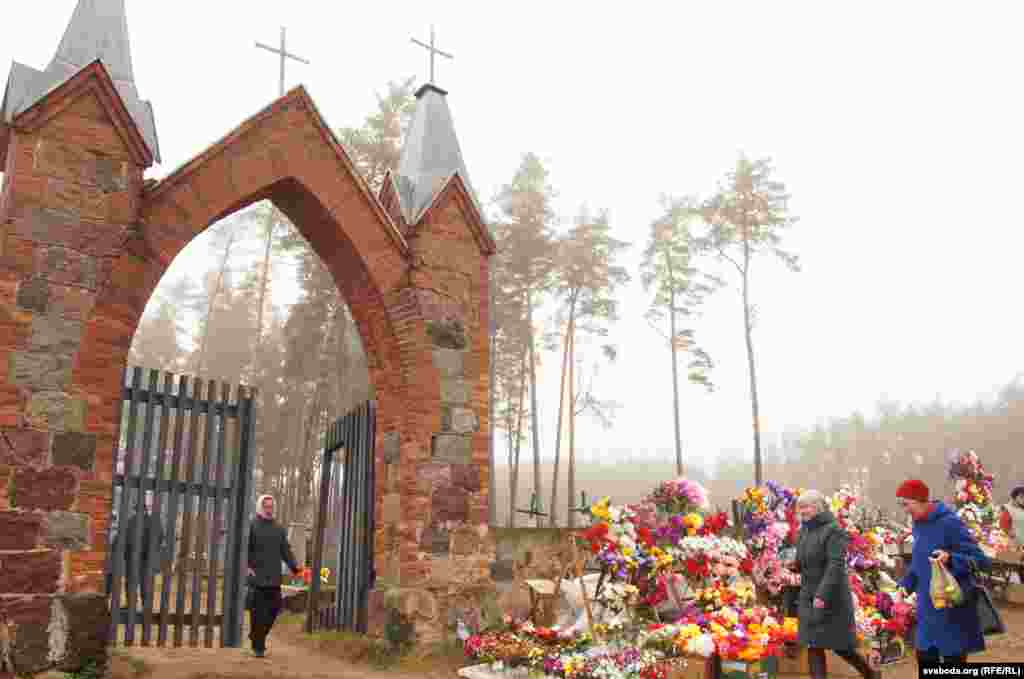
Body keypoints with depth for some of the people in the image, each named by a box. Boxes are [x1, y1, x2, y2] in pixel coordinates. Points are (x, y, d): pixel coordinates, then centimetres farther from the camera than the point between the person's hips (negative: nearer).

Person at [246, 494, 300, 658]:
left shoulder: (279, 528, 15)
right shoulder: (252, 526, 1)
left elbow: (286, 550, 12)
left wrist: (294, 567, -1)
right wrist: (246, 566, -20)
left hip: (274, 577, 4)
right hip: (257, 577, -4)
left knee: (274, 609, 2)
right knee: (258, 612, -1)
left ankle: (257, 635, 26)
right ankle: (258, 646, 8)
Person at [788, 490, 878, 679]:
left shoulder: (833, 530, -14)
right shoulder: (804, 531, 10)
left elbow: (836, 565, -22)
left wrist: (823, 594, -28)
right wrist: (795, 565, 0)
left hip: (831, 598, -7)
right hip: (808, 597, 7)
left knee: (840, 645, 5)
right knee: (813, 646, 5)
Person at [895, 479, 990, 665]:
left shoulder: (949, 523, -18)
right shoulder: (918, 525, 6)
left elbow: (981, 561, -18)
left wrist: (950, 559, -35)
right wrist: (905, 585, 8)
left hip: (953, 609, -7)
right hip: (927, 609, 7)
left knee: (953, 659, 3)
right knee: (925, 659, 13)